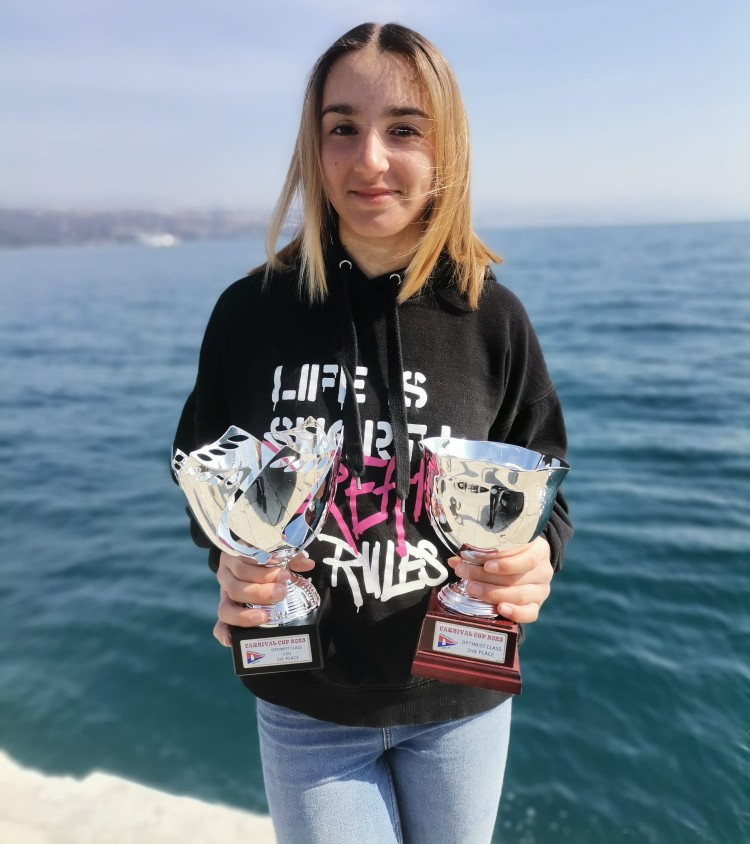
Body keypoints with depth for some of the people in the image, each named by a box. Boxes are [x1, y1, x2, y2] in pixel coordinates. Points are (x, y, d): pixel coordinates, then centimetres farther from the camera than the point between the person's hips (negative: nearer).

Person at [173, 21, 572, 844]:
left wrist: (536, 559, -23)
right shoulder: (250, 312, -11)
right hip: (306, 705, 0)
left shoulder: (492, 318, -11)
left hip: (462, 696, 1)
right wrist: (228, 559, -19)